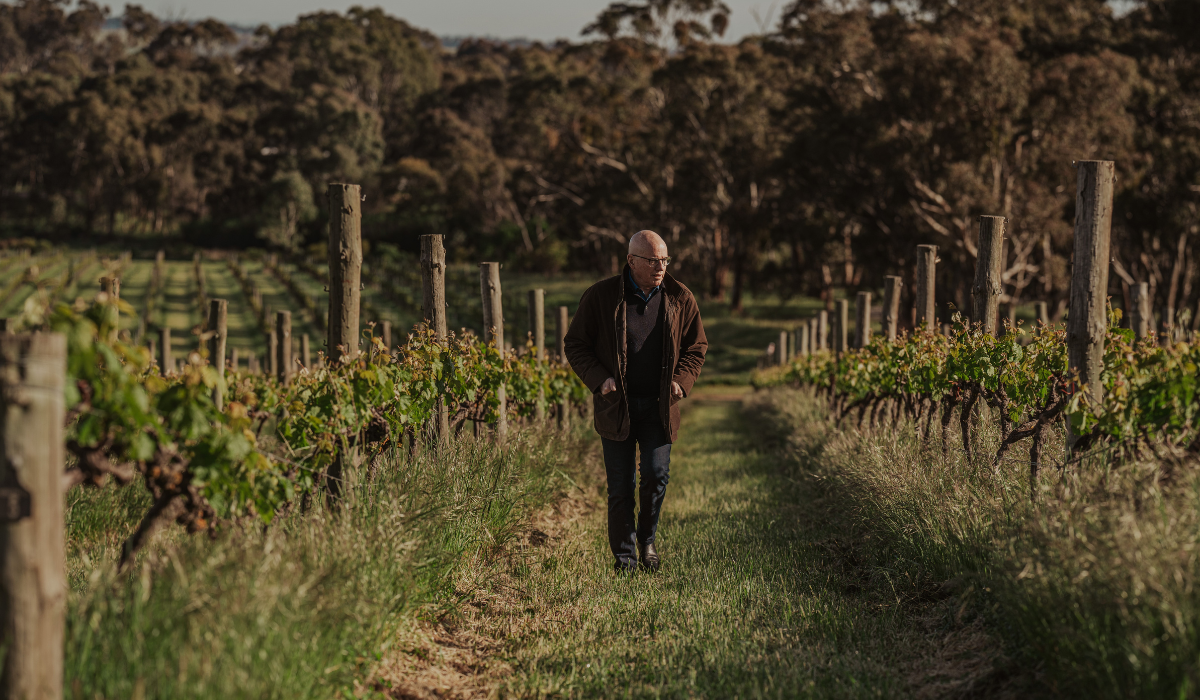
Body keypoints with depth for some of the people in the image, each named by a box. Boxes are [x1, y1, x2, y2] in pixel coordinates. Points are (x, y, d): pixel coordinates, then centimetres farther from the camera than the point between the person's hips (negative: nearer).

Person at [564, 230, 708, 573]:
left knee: (657, 474, -8)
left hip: (659, 405, 2)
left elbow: (696, 346, 13)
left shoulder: (680, 299, 2)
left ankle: (647, 539, 18)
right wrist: (599, 379, -12)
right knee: (620, 485, 1)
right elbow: (576, 345, 2)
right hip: (617, 404, -1)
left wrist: (681, 380, -4)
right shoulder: (601, 297, -6)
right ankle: (624, 556, 13)